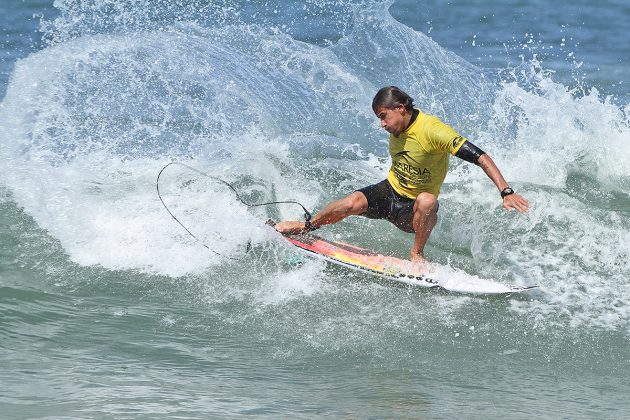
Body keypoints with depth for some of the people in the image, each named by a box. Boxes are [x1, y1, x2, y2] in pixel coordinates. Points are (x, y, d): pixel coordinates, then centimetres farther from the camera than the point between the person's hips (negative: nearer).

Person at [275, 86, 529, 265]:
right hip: (389, 192, 5)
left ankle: (417, 253, -15)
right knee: (351, 203, -24)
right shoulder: (397, 128, -4)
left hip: (413, 208, -4)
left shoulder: (432, 131, -27)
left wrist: (506, 192, -41)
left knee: (428, 201, -40)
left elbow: (481, 158, -33)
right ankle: (308, 226, 3)